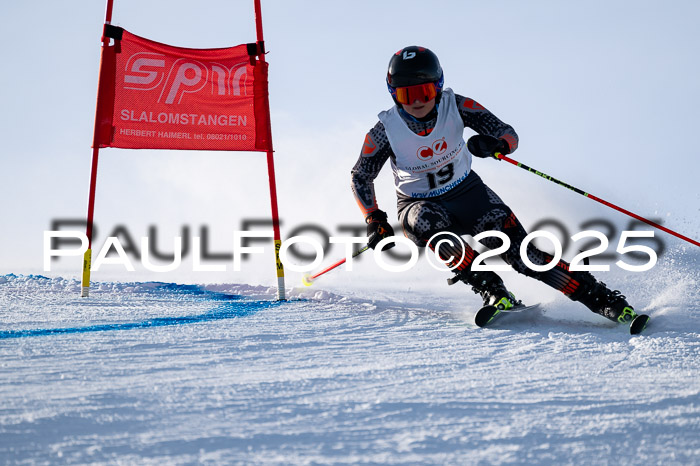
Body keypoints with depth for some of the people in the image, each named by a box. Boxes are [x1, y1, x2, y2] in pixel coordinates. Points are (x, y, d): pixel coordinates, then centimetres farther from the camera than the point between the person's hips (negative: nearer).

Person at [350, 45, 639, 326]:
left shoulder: (456, 106, -17)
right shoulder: (385, 131, -18)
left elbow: (509, 135, -16)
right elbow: (361, 177, -2)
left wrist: (495, 145, -39)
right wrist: (374, 220, -13)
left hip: (467, 193, 1)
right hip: (419, 205, 0)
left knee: (518, 249, -18)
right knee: (429, 222, -38)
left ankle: (601, 298, -16)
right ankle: (492, 292, -33)